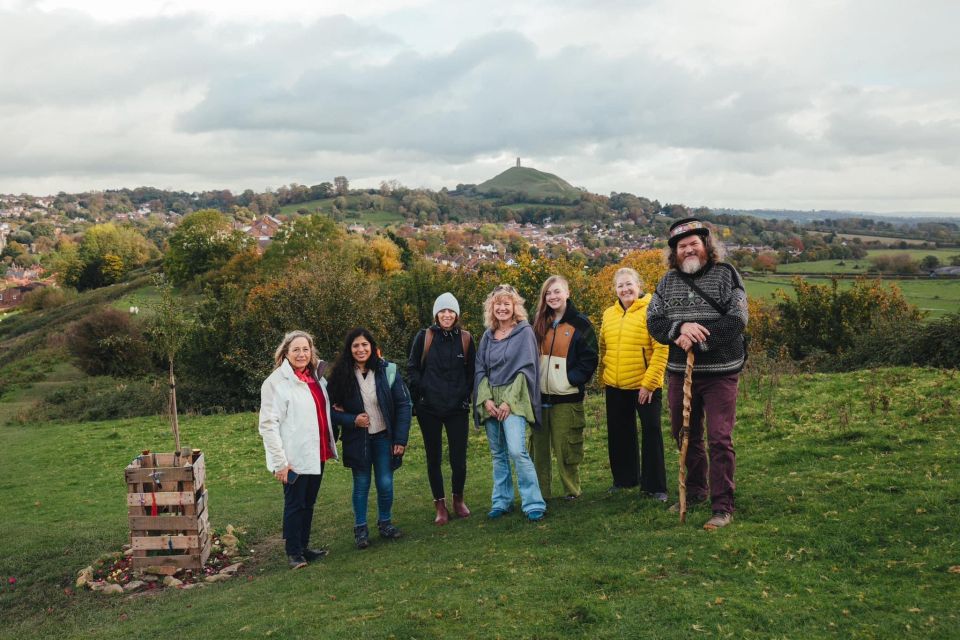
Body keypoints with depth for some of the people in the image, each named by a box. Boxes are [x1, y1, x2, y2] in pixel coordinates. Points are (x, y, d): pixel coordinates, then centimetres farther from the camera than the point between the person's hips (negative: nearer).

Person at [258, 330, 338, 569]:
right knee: (294, 504, 4)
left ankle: (304, 546, 28)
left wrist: (329, 445, 11)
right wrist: (280, 461, -18)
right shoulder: (276, 382, -12)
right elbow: (268, 424, -15)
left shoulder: (316, 377, 10)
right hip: (294, 457, -7)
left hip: (316, 453, 7)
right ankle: (293, 552, 17)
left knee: (309, 503, 16)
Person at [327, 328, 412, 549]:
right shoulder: (341, 376, -8)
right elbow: (332, 409, -1)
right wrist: (352, 420, -19)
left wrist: (401, 439, -9)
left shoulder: (387, 371, -9)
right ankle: (360, 528, 25)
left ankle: (385, 522, 28)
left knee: (385, 484, 4)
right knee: (361, 484, 9)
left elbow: (403, 404, -6)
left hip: (384, 437, 0)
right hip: (357, 440, 0)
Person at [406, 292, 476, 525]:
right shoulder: (424, 337, 0)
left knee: (459, 459, 1)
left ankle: (458, 499, 24)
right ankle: (440, 505, 18)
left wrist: (465, 394, 2)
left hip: (457, 409, 1)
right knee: (434, 458, 6)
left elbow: (472, 372, 10)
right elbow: (412, 368, 3)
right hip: (429, 409, 0)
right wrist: (419, 393, -5)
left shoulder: (465, 338, 4)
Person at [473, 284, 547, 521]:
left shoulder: (524, 332, -2)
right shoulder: (488, 336, 12)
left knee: (517, 451, -16)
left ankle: (534, 504, -7)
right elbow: (480, 370, 11)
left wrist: (509, 401, -13)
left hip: (514, 400, -5)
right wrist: (486, 399, -4)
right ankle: (501, 502, 18)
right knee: (498, 454, 9)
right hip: (490, 401, 5)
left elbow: (526, 368, -8)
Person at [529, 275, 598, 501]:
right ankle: (540, 492, 16)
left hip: (566, 397, -4)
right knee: (538, 446, 6)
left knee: (566, 446, -1)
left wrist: (572, 379, -14)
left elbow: (590, 358, -4)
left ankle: (572, 491, 14)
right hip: (540, 395, 4)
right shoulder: (539, 323, 12)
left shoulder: (579, 323, -1)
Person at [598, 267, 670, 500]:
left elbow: (662, 349, -15)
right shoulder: (609, 314, 8)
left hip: (645, 386, -6)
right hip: (615, 387, 6)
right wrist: (603, 378, 9)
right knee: (620, 434, 15)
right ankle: (624, 479, 31)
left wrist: (649, 382, -18)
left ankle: (655, 486, 11)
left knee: (651, 433, 2)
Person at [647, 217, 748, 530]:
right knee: (685, 436, 16)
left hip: (720, 373, -4)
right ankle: (694, 492, 34)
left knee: (719, 439, -6)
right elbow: (654, 321, 0)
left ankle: (722, 507, 2)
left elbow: (737, 320, -13)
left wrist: (697, 338, -20)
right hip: (681, 373, 5)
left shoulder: (726, 274, -3)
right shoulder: (668, 281, 8)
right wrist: (680, 327, -20)